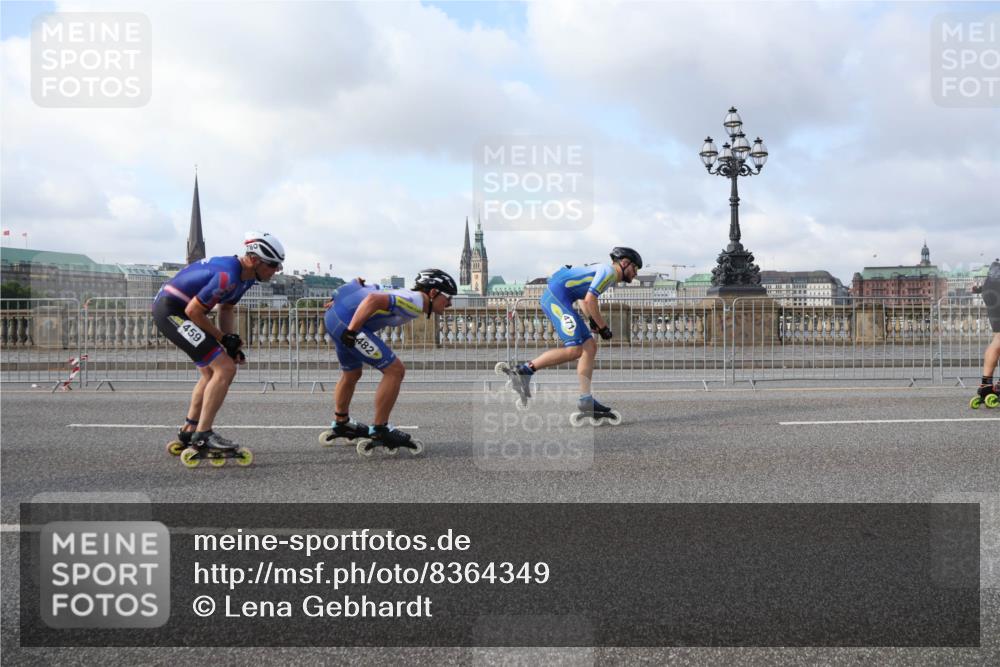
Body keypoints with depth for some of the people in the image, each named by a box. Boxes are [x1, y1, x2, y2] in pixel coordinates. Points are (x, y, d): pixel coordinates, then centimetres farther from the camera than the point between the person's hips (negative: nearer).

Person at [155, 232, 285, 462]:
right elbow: (193, 311, -21)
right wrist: (223, 338, -10)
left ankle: (187, 435, 28)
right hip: (171, 310, -11)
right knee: (225, 368, -14)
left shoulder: (246, 276, 5)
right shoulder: (227, 276, -26)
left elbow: (226, 308, 16)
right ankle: (203, 435, -8)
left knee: (211, 372, 18)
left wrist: (232, 342, 4)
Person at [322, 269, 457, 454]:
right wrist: (351, 332, -23)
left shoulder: (407, 296, 17)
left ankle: (340, 424, 47)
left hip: (335, 314, 11)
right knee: (395, 371, -8)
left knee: (351, 375, 29)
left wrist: (344, 300, 25)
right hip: (347, 322, -11)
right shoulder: (415, 302, -13)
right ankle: (379, 431, 0)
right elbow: (373, 299, -26)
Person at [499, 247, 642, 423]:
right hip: (556, 296, -10)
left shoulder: (602, 270, 26)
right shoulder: (609, 271, -5)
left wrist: (593, 320, 18)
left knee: (590, 347, 4)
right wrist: (603, 327, -6)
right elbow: (590, 300, -15)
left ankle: (586, 402, 0)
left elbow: (584, 299, 33)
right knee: (574, 350, -18)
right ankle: (524, 371, -15)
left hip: (552, 298, 10)